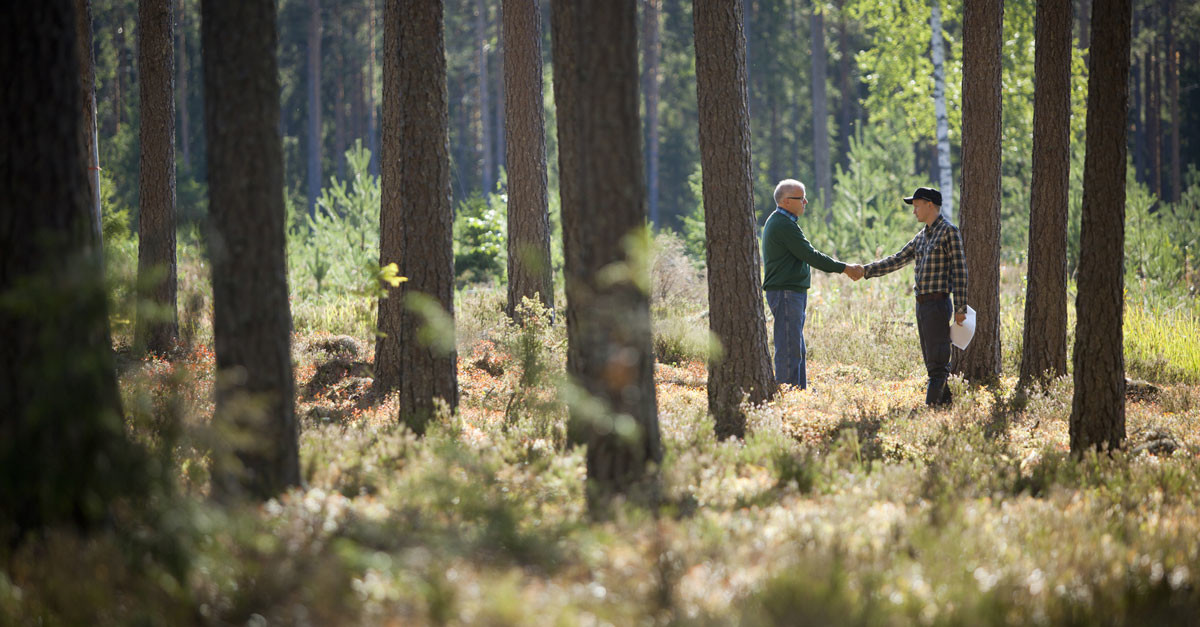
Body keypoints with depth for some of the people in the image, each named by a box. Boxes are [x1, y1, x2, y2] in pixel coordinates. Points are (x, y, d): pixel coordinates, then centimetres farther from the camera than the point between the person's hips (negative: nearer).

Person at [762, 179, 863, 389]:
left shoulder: (780, 222, 18)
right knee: (789, 350, -11)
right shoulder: (784, 225, -16)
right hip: (786, 293, -11)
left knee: (797, 350, 15)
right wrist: (844, 268, -10)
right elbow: (810, 255, -17)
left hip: (792, 293, 11)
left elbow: (806, 255, 21)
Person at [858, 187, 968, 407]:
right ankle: (945, 402, 14)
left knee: (937, 361, -11)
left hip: (937, 304, -9)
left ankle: (931, 404, -16)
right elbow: (897, 260, 20)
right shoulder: (922, 236, 18)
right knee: (932, 361, 10)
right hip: (922, 304, 9)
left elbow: (960, 272, -11)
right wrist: (866, 271, 11)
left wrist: (960, 308, -15)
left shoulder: (949, 232, -7)